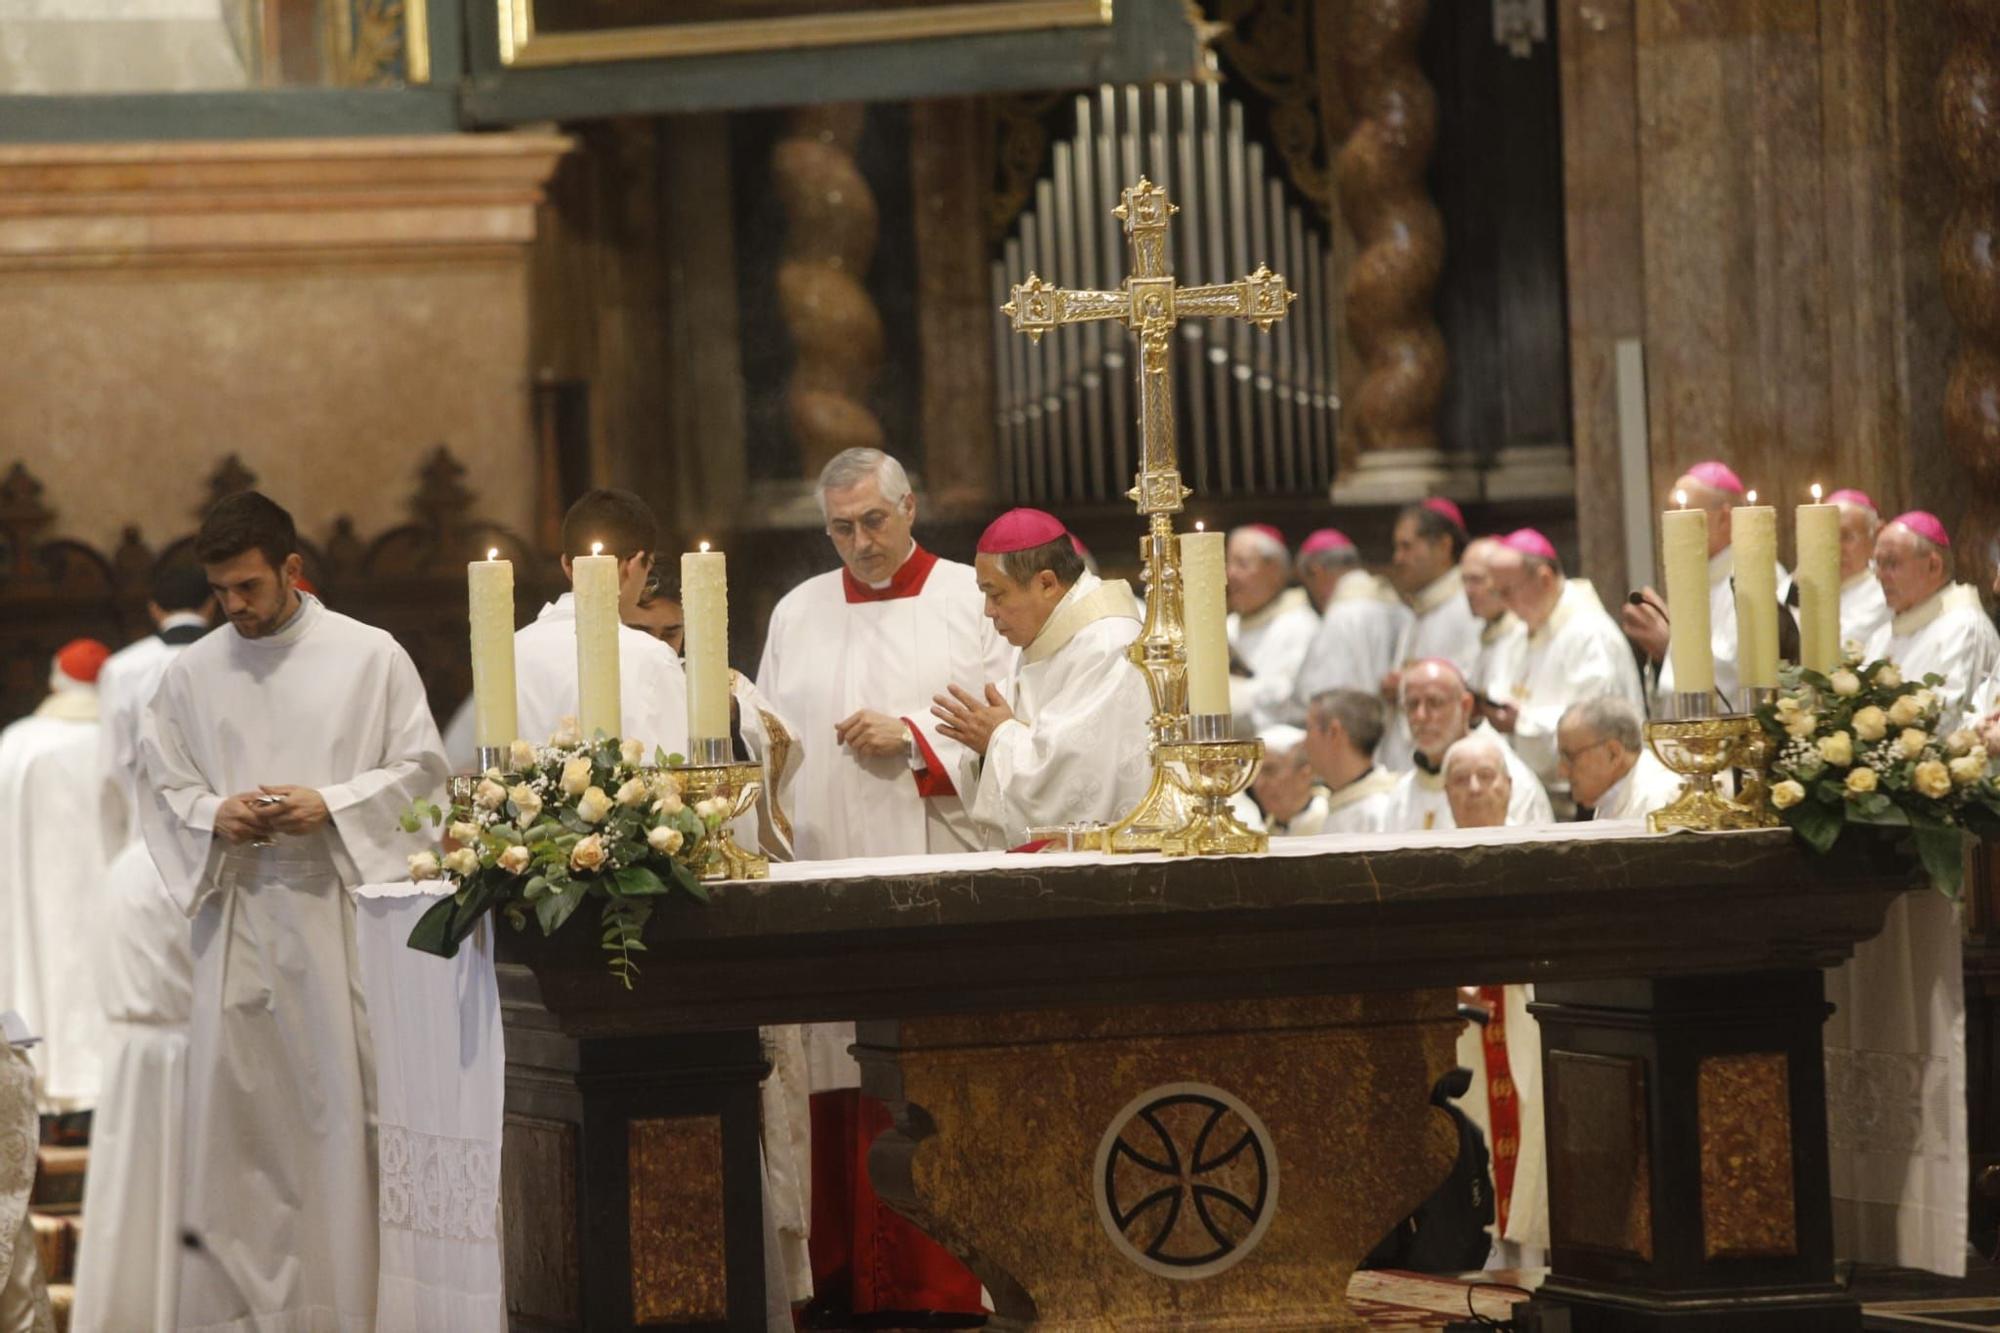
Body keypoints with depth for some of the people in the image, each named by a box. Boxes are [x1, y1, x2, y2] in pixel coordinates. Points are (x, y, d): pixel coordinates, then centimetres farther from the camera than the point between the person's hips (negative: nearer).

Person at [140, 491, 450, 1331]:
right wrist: (214, 816, -7)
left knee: (346, 1101, -5)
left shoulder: (370, 657, 2)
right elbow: (162, 790, 14)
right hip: (236, 910, 2)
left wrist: (332, 805, -11)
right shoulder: (193, 673, 10)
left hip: (341, 909, -2)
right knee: (235, 1102, -2)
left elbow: (419, 769, 3)